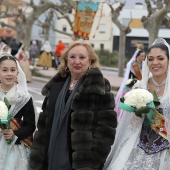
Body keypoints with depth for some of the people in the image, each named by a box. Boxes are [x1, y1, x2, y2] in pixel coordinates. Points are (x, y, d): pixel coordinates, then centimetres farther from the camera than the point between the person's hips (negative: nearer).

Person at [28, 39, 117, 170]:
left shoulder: (99, 88, -7)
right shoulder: (56, 85, 11)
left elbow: (106, 128, -12)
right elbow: (44, 124, 13)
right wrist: (39, 159, 9)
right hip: (52, 158, 5)